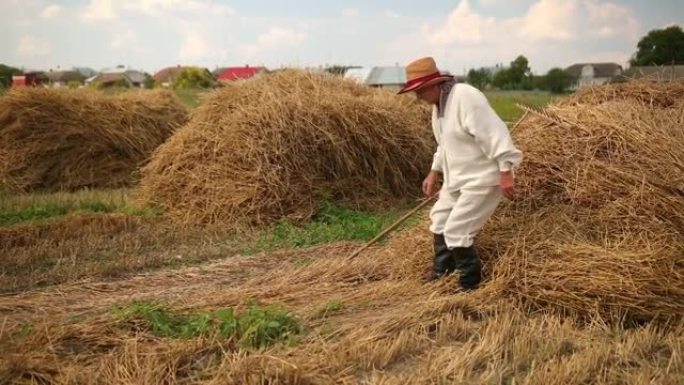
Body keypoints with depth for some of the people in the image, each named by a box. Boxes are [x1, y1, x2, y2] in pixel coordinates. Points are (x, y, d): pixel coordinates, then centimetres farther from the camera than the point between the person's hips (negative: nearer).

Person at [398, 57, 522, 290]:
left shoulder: (466, 97, -24)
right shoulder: (438, 104, 8)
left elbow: (494, 134, -27)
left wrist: (506, 172, -29)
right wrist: (434, 172, 22)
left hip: (482, 179, -10)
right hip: (458, 177, 10)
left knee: (456, 231, -12)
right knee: (439, 218, 21)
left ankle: (471, 285, 6)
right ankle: (442, 270, 40)